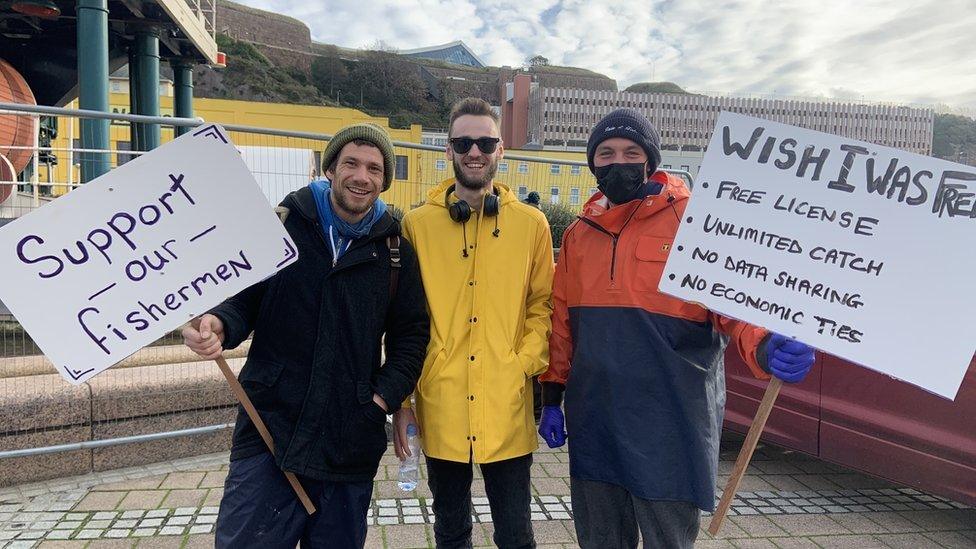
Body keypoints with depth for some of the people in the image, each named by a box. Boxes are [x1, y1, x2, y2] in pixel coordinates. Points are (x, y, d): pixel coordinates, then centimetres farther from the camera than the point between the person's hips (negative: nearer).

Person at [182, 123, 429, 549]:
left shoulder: (396, 251, 6)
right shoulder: (280, 226, 1)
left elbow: (411, 334, 10)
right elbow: (240, 298, 3)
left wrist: (385, 396, -2)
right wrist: (217, 324, -20)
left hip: (351, 445, 2)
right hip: (269, 432, -1)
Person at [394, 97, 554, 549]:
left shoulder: (531, 224, 2)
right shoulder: (417, 224, 2)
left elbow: (541, 305, 5)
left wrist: (525, 365, -10)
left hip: (507, 407, 0)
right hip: (440, 407, 1)